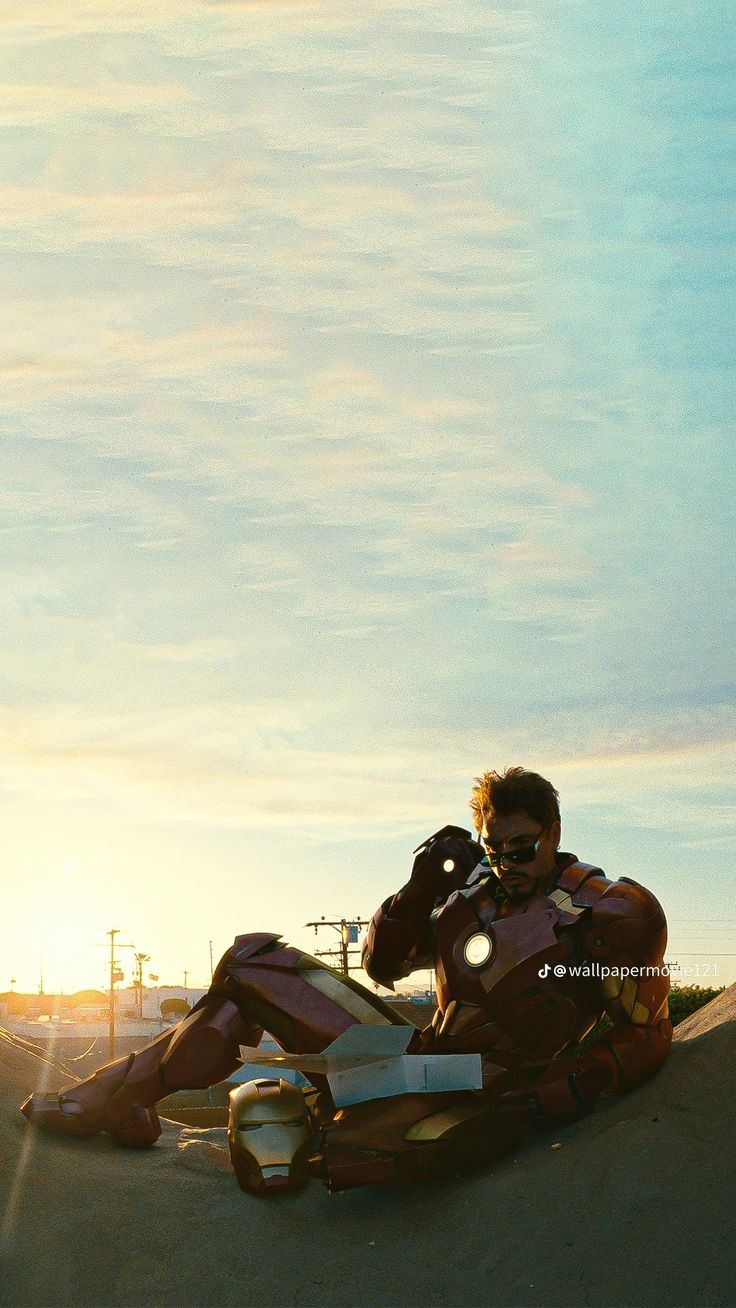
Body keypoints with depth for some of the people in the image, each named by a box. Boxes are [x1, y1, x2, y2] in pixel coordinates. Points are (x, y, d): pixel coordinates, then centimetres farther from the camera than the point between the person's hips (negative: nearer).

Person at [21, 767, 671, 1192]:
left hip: (483, 1098, -7)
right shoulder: (472, 891, 8)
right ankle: (124, 1093, 4)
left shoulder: (603, 911, -10)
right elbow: (384, 964, 13)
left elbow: (648, 1036, -7)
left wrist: (571, 1087, -23)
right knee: (253, 959, 4)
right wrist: (420, 888, -4)